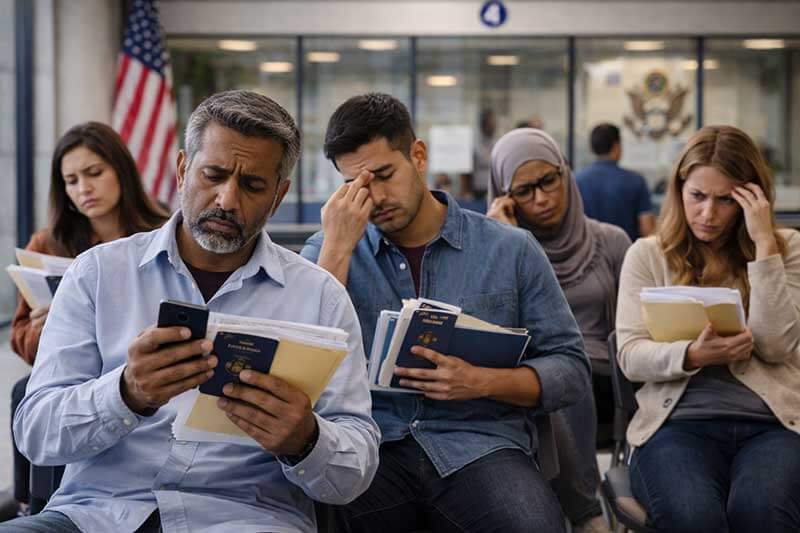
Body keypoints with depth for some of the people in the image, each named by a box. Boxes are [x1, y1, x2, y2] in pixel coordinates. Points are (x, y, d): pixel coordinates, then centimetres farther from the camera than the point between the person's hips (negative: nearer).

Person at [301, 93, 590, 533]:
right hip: (367, 445, 1)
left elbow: (571, 370, 8)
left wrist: (482, 382, -10)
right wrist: (338, 247, -8)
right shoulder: (328, 251, 11)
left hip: (479, 445, -1)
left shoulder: (510, 250, 8)